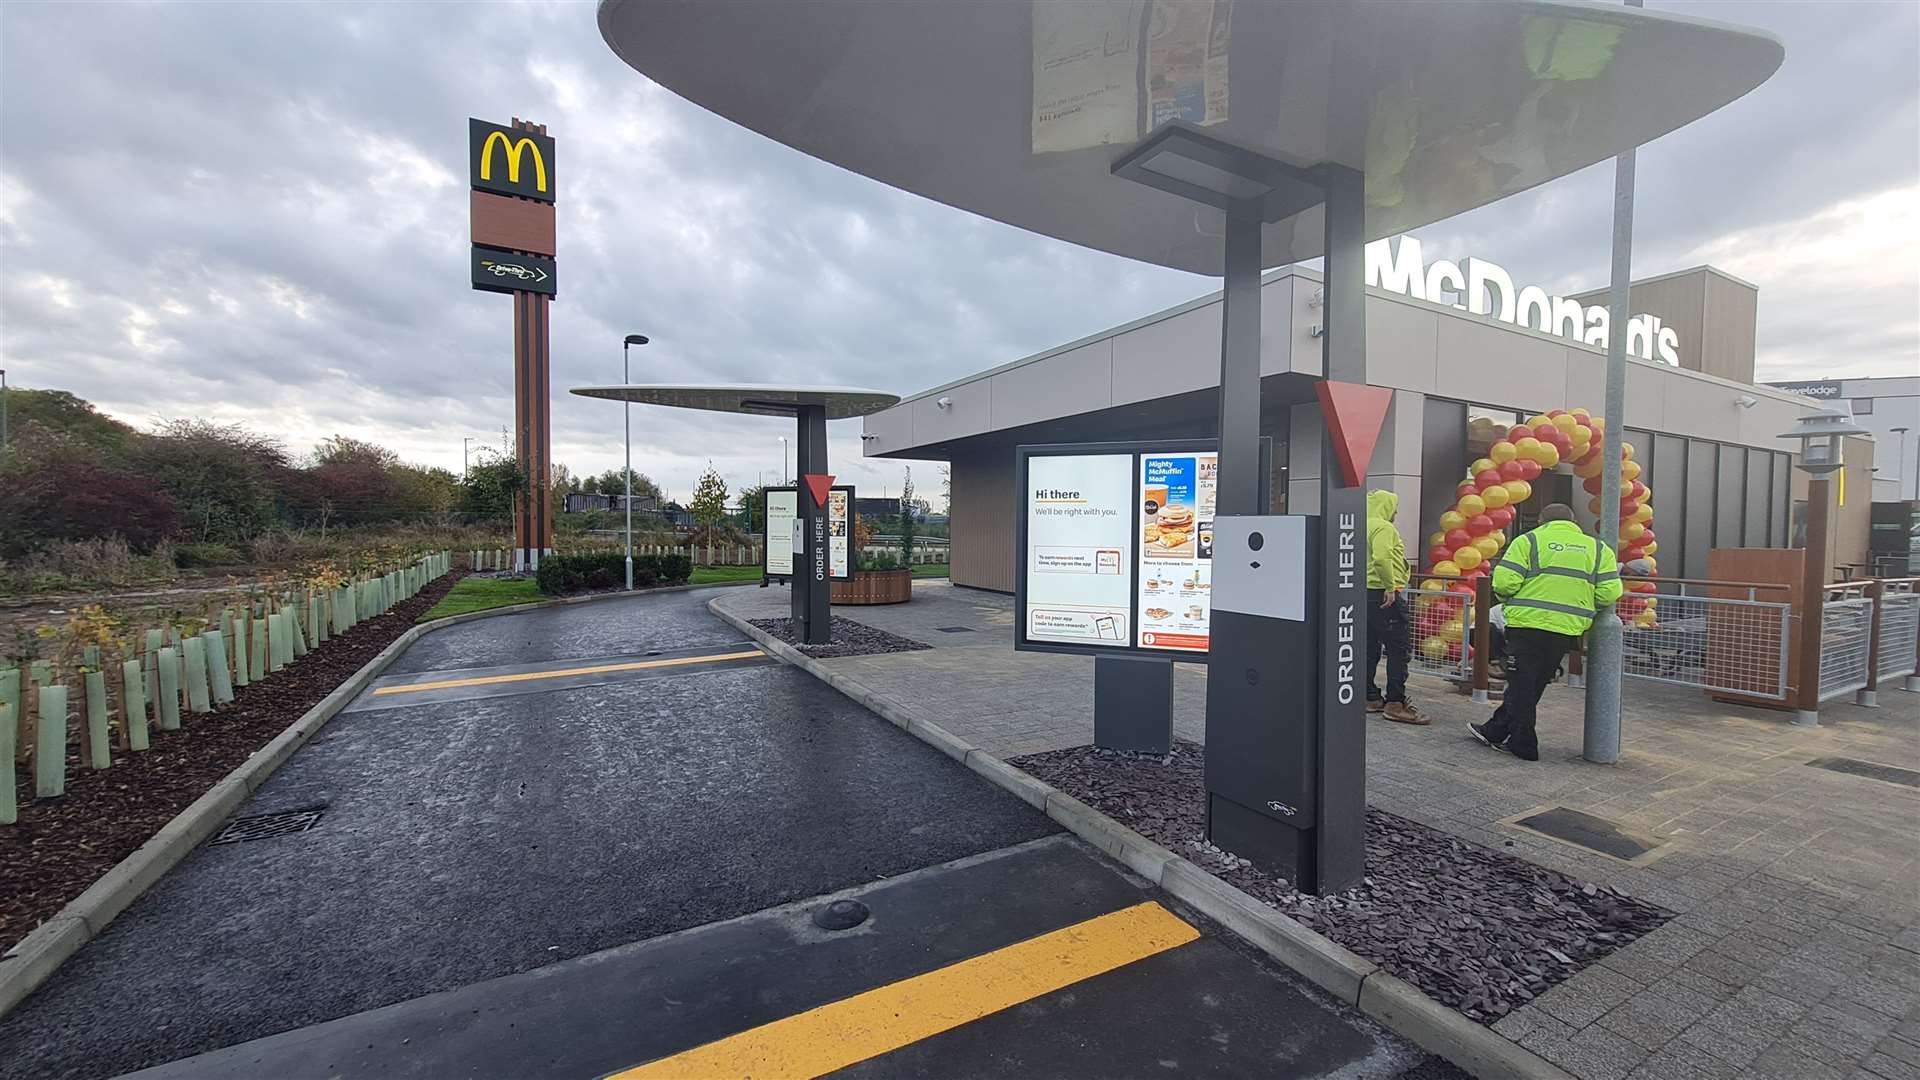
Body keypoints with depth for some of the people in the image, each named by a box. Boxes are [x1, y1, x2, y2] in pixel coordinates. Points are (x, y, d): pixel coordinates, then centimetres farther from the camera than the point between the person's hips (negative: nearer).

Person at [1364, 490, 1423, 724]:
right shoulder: (1383, 527, -12)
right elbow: (1382, 559, -27)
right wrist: (1390, 586, -22)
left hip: (1365, 593, 10)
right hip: (1384, 595, -10)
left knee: (1370, 647, 13)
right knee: (1399, 647, -6)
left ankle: (1370, 697, 18)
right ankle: (1395, 703, -6)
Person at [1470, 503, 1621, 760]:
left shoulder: (1529, 541, -2)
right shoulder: (1598, 549, 11)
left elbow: (1504, 582, -11)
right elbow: (1609, 594, 3)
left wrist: (1508, 599, 10)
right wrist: (1582, 598, 22)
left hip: (1528, 625, -5)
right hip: (1568, 630, 5)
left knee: (1521, 684, 5)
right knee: (1532, 685, 15)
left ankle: (1523, 744, 8)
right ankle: (1496, 731, 24)